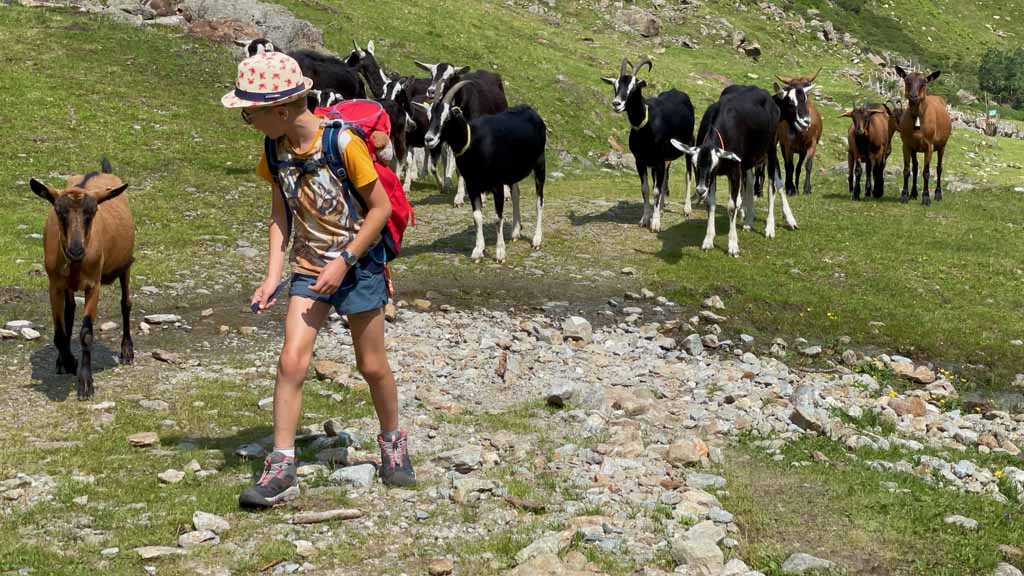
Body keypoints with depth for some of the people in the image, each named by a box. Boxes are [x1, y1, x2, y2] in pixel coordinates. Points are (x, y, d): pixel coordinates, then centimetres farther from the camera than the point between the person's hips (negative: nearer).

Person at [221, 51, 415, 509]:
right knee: (291, 361, -9)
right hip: (308, 268, 4)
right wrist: (272, 277, -5)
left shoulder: (343, 143, -22)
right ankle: (281, 470, -4)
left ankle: (393, 444, 34)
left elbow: (380, 207, -15)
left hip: (359, 265, -4)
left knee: (372, 365, 8)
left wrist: (344, 262, -17)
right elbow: (280, 214, 5)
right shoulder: (275, 149, -5)